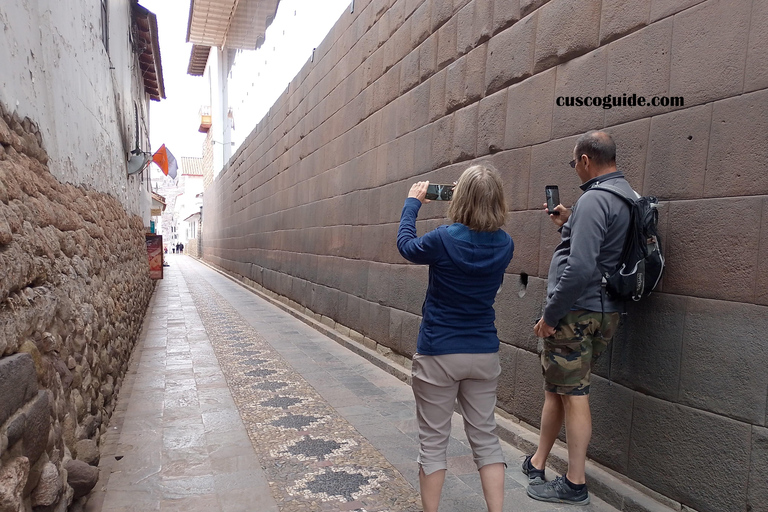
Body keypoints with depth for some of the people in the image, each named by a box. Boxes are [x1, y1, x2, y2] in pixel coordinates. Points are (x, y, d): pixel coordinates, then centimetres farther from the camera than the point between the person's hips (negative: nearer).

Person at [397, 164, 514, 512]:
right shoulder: (504, 245, -5)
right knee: (485, 437, 16)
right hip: (484, 354, 4)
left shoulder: (444, 239, -17)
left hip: (438, 355, -4)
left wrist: (412, 202, 15)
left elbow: (406, 245, 3)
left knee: (433, 440, 10)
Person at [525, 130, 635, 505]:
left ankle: (575, 485, 15)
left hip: (576, 311, -10)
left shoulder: (594, 200, -17)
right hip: (603, 310, 10)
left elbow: (580, 268, -26)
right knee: (556, 388, 18)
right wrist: (568, 226, 21)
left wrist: (550, 315, -18)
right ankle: (538, 463, 32)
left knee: (572, 393, 1)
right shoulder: (627, 196, 14)